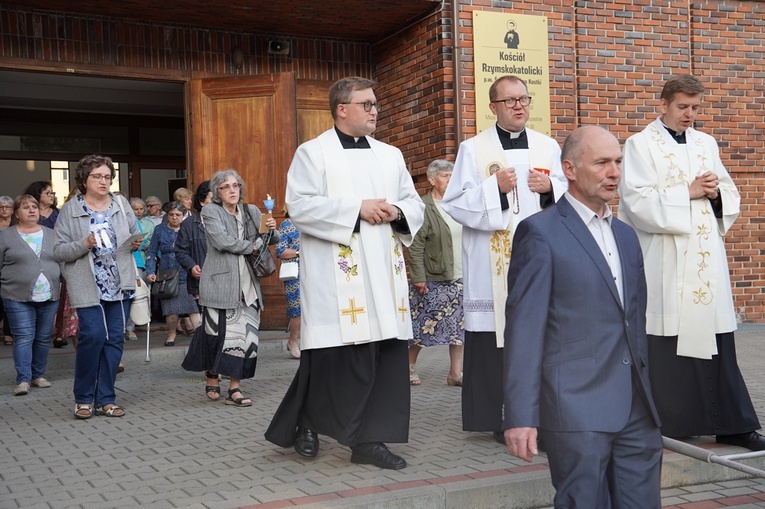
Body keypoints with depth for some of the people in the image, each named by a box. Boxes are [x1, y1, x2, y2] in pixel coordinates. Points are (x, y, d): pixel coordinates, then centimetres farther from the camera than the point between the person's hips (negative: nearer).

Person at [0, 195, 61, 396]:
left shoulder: (52, 235, 11)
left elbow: (62, 261, 16)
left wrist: (60, 285, 10)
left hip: (49, 296, 3)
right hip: (18, 297, -3)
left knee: (44, 337, 7)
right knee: (23, 337, -7)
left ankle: (38, 375, 18)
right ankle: (23, 380, -5)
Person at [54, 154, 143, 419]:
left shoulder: (121, 204, 9)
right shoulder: (70, 210, 0)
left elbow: (135, 236, 20)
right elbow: (59, 251, -3)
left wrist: (136, 243, -3)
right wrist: (85, 244, -18)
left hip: (120, 285, 4)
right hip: (88, 286, -4)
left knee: (115, 338, 4)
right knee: (93, 336, -13)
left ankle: (106, 399, 15)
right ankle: (83, 398, 6)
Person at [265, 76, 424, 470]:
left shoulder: (390, 156, 17)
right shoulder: (313, 153, 2)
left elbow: (415, 204, 18)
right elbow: (300, 205, -11)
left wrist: (397, 211, -6)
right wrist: (357, 209, -15)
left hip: (384, 272, 6)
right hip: (336, 275, -5)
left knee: (386, 356, 2)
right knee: (334, 357, -5)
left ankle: (369, 440, 11)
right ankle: (306, 422, 21)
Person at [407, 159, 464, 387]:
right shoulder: (423, 207, -9)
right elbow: (415, 247, -12)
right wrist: (418, 278, -15)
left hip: (460, 278, 6)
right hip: (432, 280, -6)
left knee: (460, 325, 5)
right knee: (423, 325, 2)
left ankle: (455, 372, 13)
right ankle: (410, 367, 20)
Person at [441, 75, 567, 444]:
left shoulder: (548, 147, 14)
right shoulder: (473, 149, 6)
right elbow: (454, 203, -1)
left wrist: (550, 188, -5)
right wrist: (494, 188, -13)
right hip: (492, 263, -2)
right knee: (497, 339, -4)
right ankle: (502, 418, 5)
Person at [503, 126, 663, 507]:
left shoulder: (626, 236, 16)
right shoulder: (540, 232, -6)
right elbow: (524, 327, -11)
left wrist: (649, 396, 17)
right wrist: (520, 416, -15)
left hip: (638, 410, 7)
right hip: (577, 409, -6)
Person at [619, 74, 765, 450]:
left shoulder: (706, 144, 16)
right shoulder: (641, 145, 0)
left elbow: (731, 196, 17)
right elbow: (637, 200, -11)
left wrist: (715, 192, -5)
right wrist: (688, 192, -13)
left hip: (706, 260, 5)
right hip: (663, 261, -5)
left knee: (717, 343, 6)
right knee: (665, 342, -3)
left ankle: (731, 424, 12)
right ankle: (666, 423, 8)